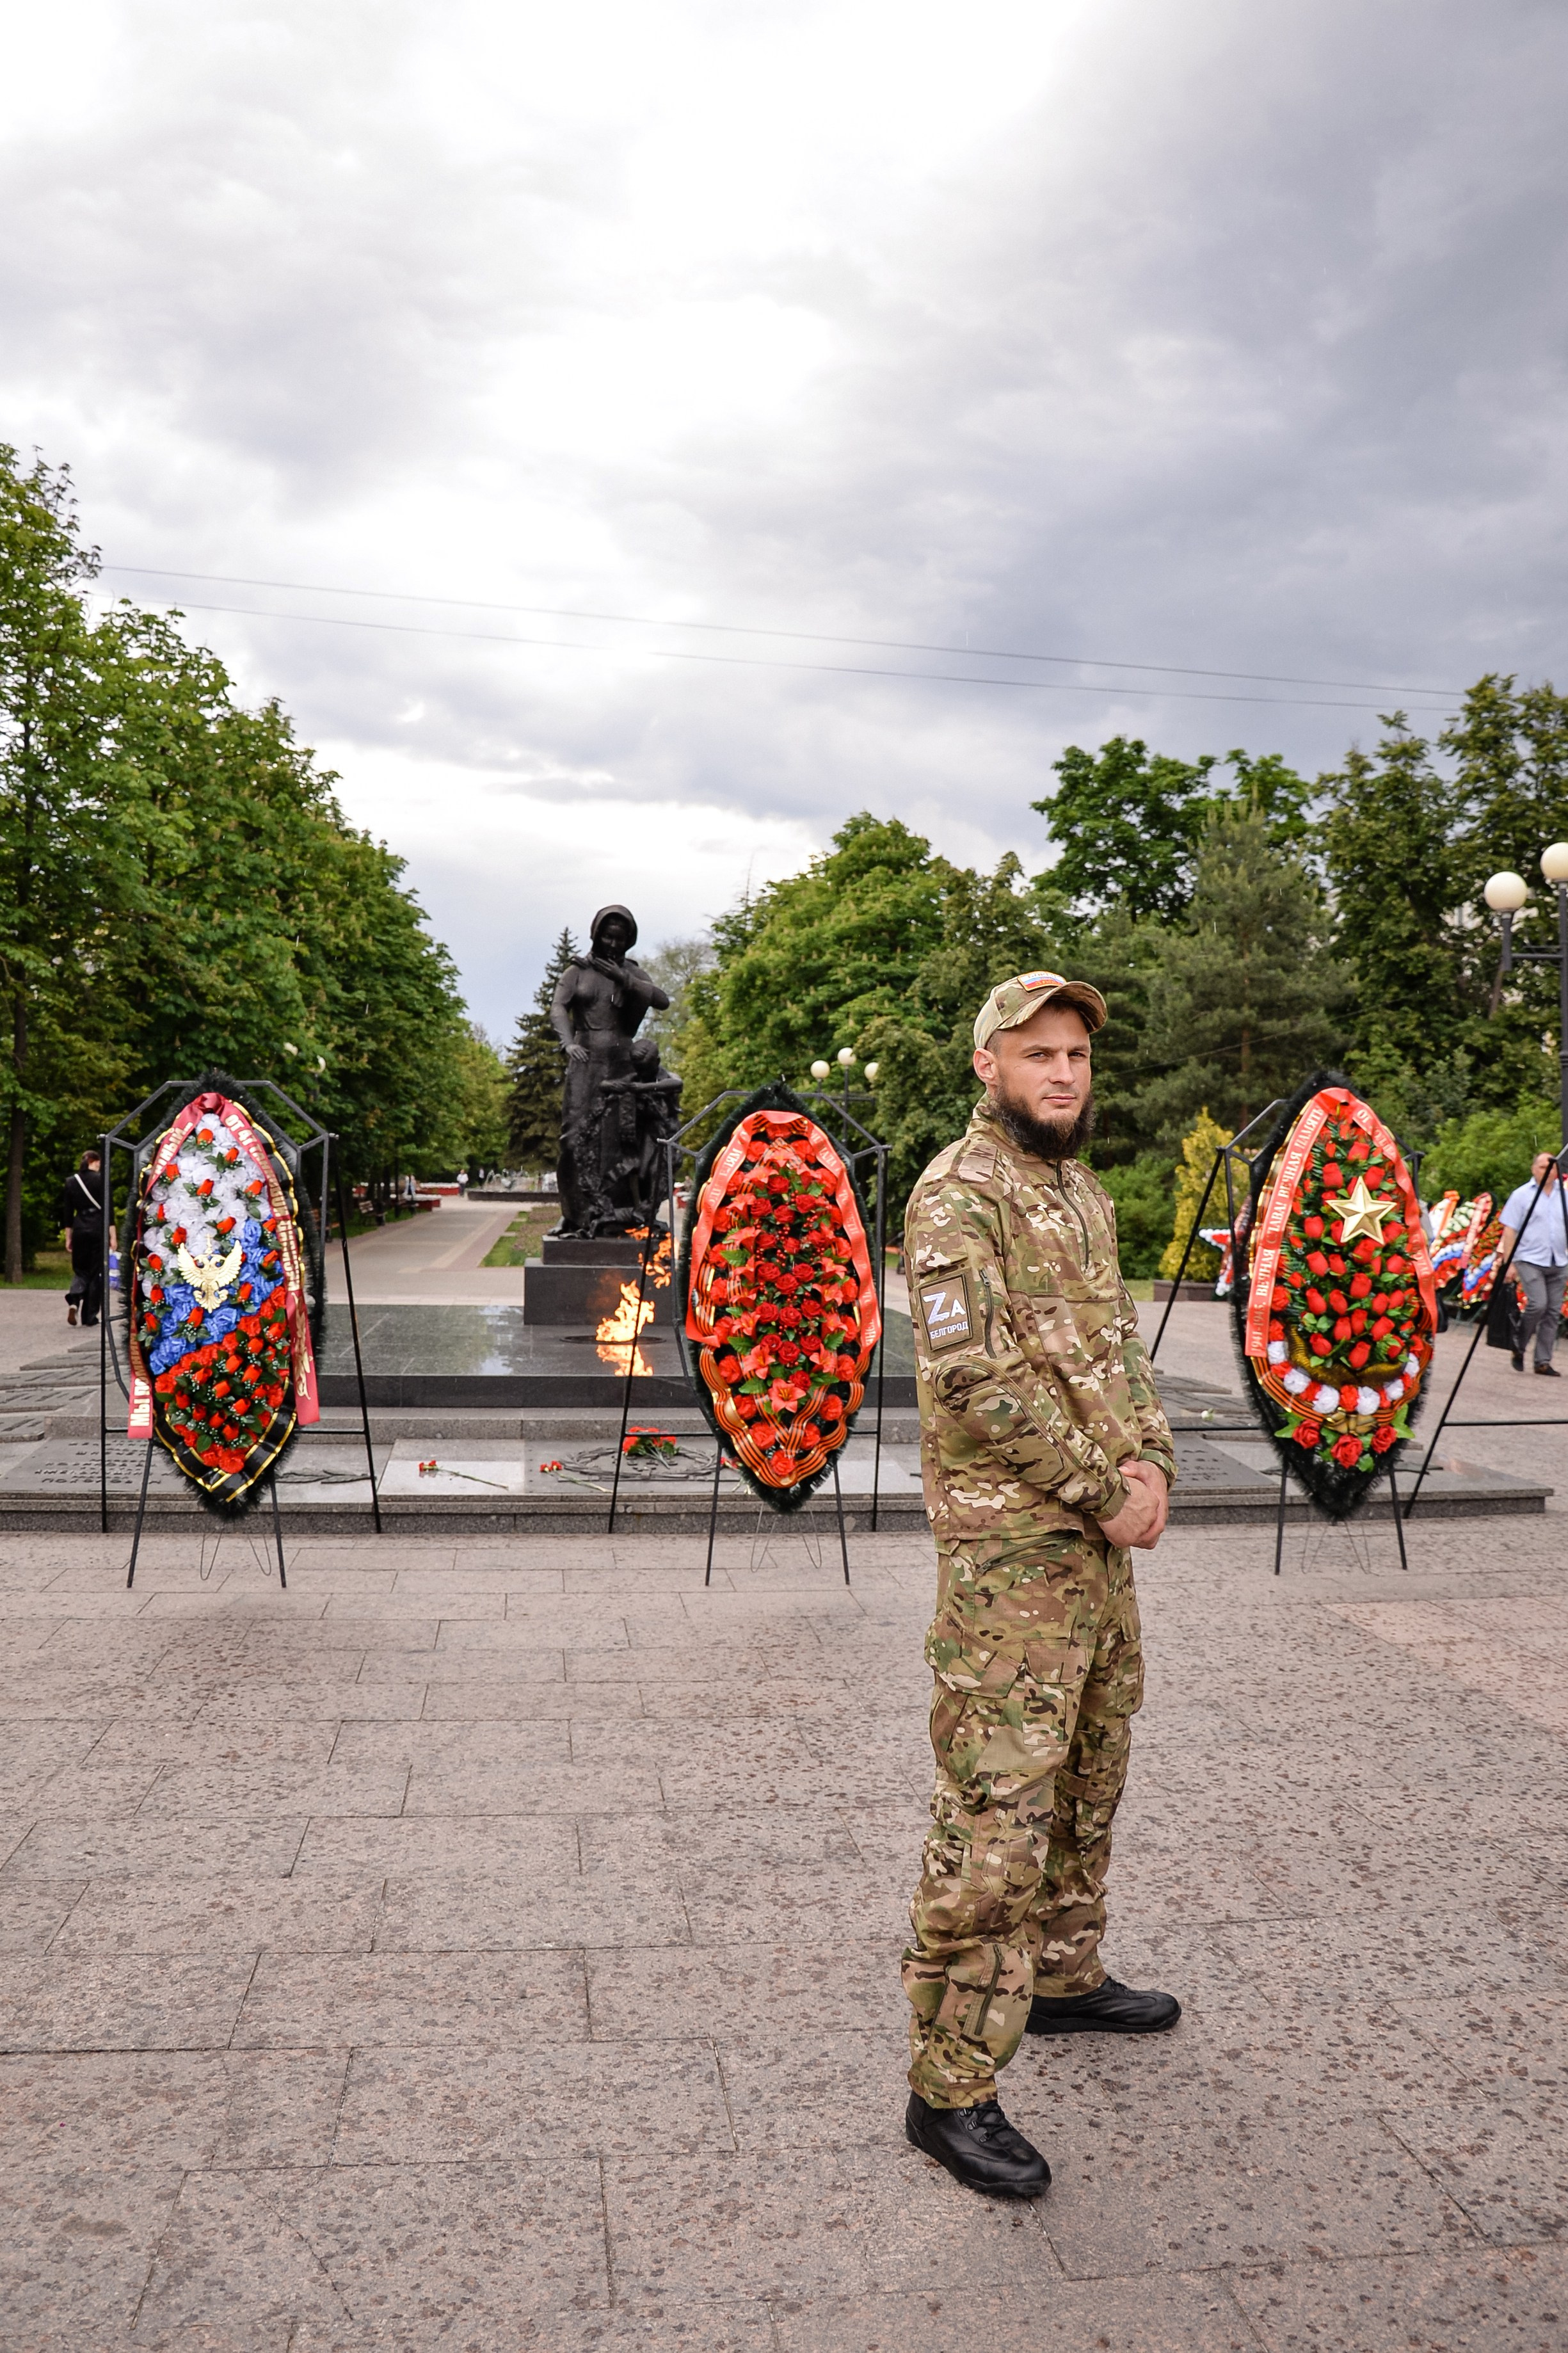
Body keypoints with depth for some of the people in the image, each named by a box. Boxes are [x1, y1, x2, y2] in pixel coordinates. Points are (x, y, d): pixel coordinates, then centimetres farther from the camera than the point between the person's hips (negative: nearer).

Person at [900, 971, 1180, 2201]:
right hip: (1009, 1547, -9)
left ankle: (1065, 1977, 40)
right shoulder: (957, 1195, -14)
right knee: (997, 1812, -6)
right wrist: (1106, 1491, -16)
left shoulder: (1084, 1194, 14)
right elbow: (975, 1379, -21)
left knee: (1090, 1775, 21)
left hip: (1100, 1539, 9)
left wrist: (1151, 1461, -2)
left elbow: (1120, 1342, 16)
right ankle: (952, 2087, 5)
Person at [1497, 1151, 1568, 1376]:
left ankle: (1543, 1362, 8)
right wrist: (1508, 1262, -9)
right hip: (1530, 1260, -5)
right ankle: (1519, 1348, 2)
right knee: (1538, 1304, -19)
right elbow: (1509, 1231, -3)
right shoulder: (1521, 1195, -1)